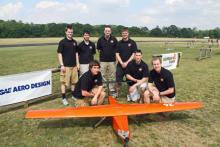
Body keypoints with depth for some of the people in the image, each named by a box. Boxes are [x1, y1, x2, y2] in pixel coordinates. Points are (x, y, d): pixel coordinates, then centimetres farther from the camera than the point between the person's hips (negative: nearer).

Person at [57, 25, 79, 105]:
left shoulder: (74, 42, 10)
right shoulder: (62, 42, -5)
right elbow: (59, 54, -8)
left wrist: (77, 63, 10)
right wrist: (62, 65, -14)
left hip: (74, 65, 5)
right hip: (66, 66, -5)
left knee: (74, 81, 14)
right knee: (64, 82, -1)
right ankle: (63, 98, 9)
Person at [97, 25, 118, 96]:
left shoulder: (114, 39, 1)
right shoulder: (100, 39, 2)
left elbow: (116, 49, 11)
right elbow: (98, 48, 14)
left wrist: (113, 54, 5)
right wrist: (103, 54, 8)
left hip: (112, 60, 0)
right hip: (103, 61, 0)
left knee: (112, 77, 5)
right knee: (103, 76, 5)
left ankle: (112, 90, 17)